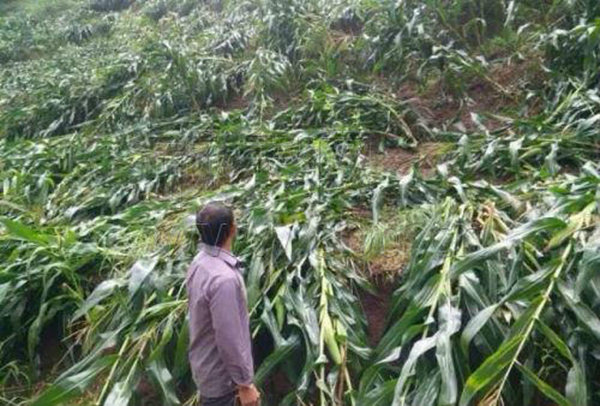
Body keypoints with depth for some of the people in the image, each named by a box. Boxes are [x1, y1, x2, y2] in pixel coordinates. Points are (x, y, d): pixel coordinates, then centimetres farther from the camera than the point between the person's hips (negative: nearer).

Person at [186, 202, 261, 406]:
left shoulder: (200, 262, -4)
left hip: (206, 361, 9)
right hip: (218, 372, -8)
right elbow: (229, 339, -29)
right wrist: (245, 384, -18)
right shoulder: (223, 279, -34)